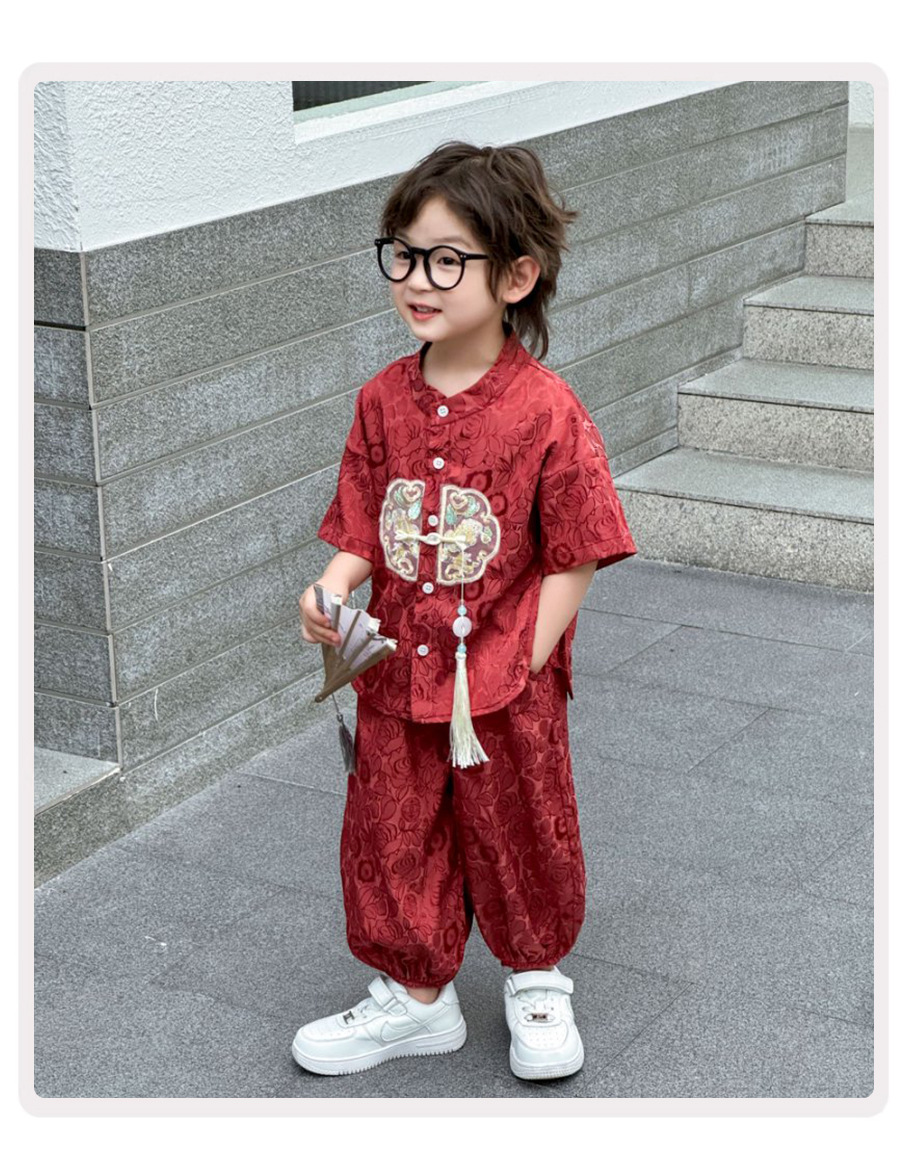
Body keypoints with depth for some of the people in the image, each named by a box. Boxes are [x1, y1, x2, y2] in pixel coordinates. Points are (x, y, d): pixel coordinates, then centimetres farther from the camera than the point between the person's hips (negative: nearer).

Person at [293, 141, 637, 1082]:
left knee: (520, 833, 15)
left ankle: (537, 980, 40)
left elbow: (572, 556, -12)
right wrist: (331, 590, -15)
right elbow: (363, 529, 4)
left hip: (506, 684, -4)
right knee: (392, 836, 15)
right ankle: (415, 993, 35)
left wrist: (523, 665, -14)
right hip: (396, 674, 4)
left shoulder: (547, 413, -16)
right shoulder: (384, 402, -1)